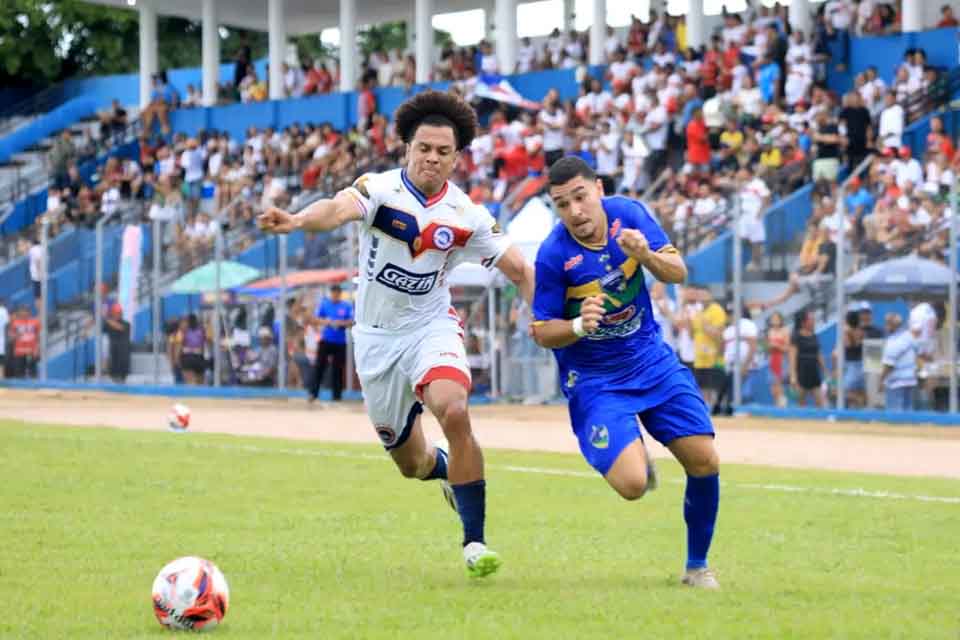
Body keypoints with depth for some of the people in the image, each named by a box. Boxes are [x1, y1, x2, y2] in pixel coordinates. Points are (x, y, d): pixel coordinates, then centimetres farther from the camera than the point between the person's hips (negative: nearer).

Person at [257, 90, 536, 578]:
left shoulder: (466, 216, -7)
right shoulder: (381, 189, -16)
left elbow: (519, 269, 3)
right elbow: (340, 208, -38)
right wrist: (297, 221, -60)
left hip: (431, 327, 0)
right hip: (377, 335, 0)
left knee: (453, 412, -30)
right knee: (412, 464, 9)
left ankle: (475, 542, -21)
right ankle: (450, 470, 48)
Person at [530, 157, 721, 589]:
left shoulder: (628, 213, -8)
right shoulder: (553, 255, -19)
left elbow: (677, 273, -5)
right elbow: (541, 332, -11)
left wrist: (646, 255, -26)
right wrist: (579, 326, -32)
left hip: (651, 359, 4)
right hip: (593, 379, -4)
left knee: (704, 463, -4)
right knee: (632, 485, -20)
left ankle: (697, 565, 18)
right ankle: (635, 457, 19)